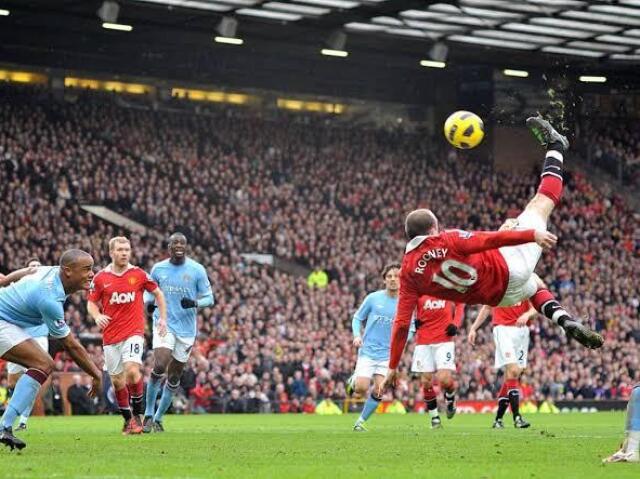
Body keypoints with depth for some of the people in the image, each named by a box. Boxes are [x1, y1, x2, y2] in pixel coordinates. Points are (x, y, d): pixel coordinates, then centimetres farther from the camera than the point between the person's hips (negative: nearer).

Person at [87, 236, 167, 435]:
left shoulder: (139, 275, 0)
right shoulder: (100, 278, 1)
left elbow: (158, 293, 13)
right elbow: (91, 303, 9)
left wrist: (163, 318, 8)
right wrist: (97, 316, -12)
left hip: (133, 332, -2)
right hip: (110, 336, 2)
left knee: (132, 370, -22)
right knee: (117, 381, 6)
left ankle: (137, 414, -5)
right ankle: (128, 419, 23)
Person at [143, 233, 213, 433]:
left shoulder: (197, 270, -3)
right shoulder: (158, 269, 2)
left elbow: (209, 298, 1)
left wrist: (194, 303, -21)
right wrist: (149, 303, -6)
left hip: (187, 330, 1)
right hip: (164, 324, -1)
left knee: (174, 377, 7)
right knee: (159, 367, -20)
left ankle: (158, 418, 23)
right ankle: (148, 414, -6)